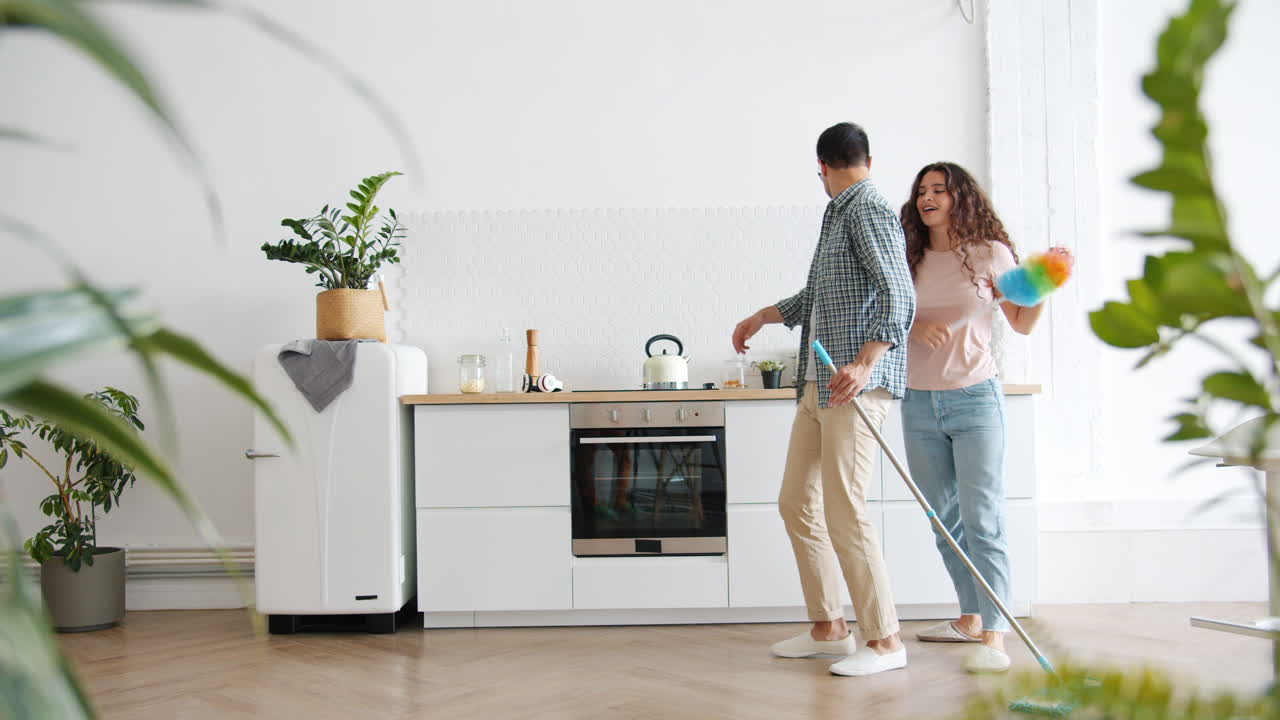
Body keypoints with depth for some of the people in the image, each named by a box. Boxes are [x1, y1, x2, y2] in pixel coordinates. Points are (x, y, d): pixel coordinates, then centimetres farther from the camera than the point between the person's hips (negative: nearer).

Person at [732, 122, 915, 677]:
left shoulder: (868, 212, -7)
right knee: (796, 503, 12)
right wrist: (762, 317, 44)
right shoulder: (838, 217, 20)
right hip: (817, 384, 10)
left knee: (844, 512, -10)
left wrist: (864, 364, -30)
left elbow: (899, 298, -19)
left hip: (855, 386, -10)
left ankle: (884, 641, 2)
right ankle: (829, 627, 22)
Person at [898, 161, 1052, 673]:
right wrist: (915, 327, -11)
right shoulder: (909, 260, 9)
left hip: (974, 398, -4)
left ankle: (993, 636, -6)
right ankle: (970, 617, 25)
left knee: (982, 519, -8)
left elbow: (1023, 323, 5)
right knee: (944, 519, 11)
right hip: (919, 402, 5)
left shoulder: (990, 253, 0)